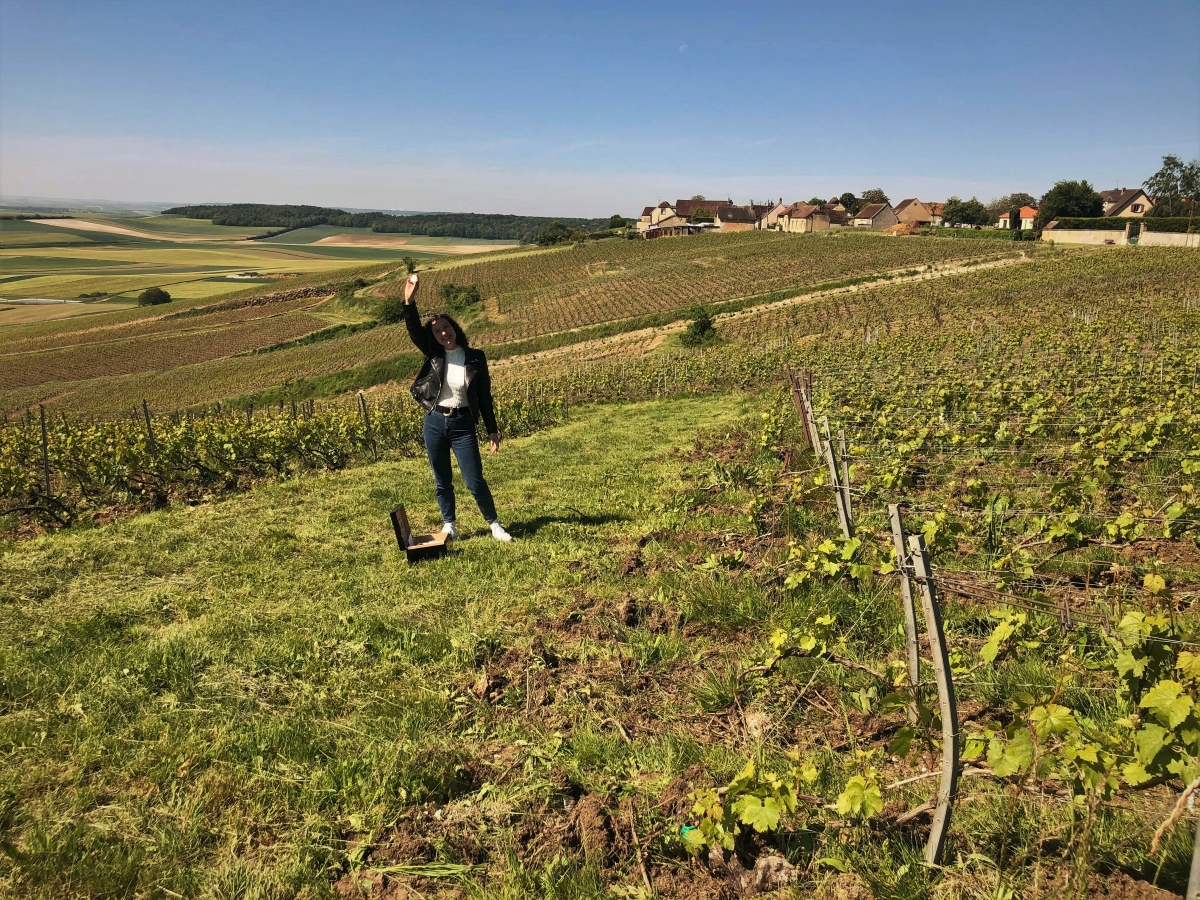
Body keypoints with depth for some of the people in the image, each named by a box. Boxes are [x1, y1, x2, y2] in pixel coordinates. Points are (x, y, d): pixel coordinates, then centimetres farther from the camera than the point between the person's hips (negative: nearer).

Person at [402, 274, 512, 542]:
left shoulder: (475, 357, -3)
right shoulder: (434, 355, 0)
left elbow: (484, 396, 1)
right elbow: (414, 331, -16)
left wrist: (492, 430, 2)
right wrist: (409, 301, -31)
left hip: (463, 424, -2)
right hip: (434, 423, 2)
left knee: (475, 481, -3)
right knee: (442, 481, 11)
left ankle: (494, 524, 16)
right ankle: (449, 526, 27)